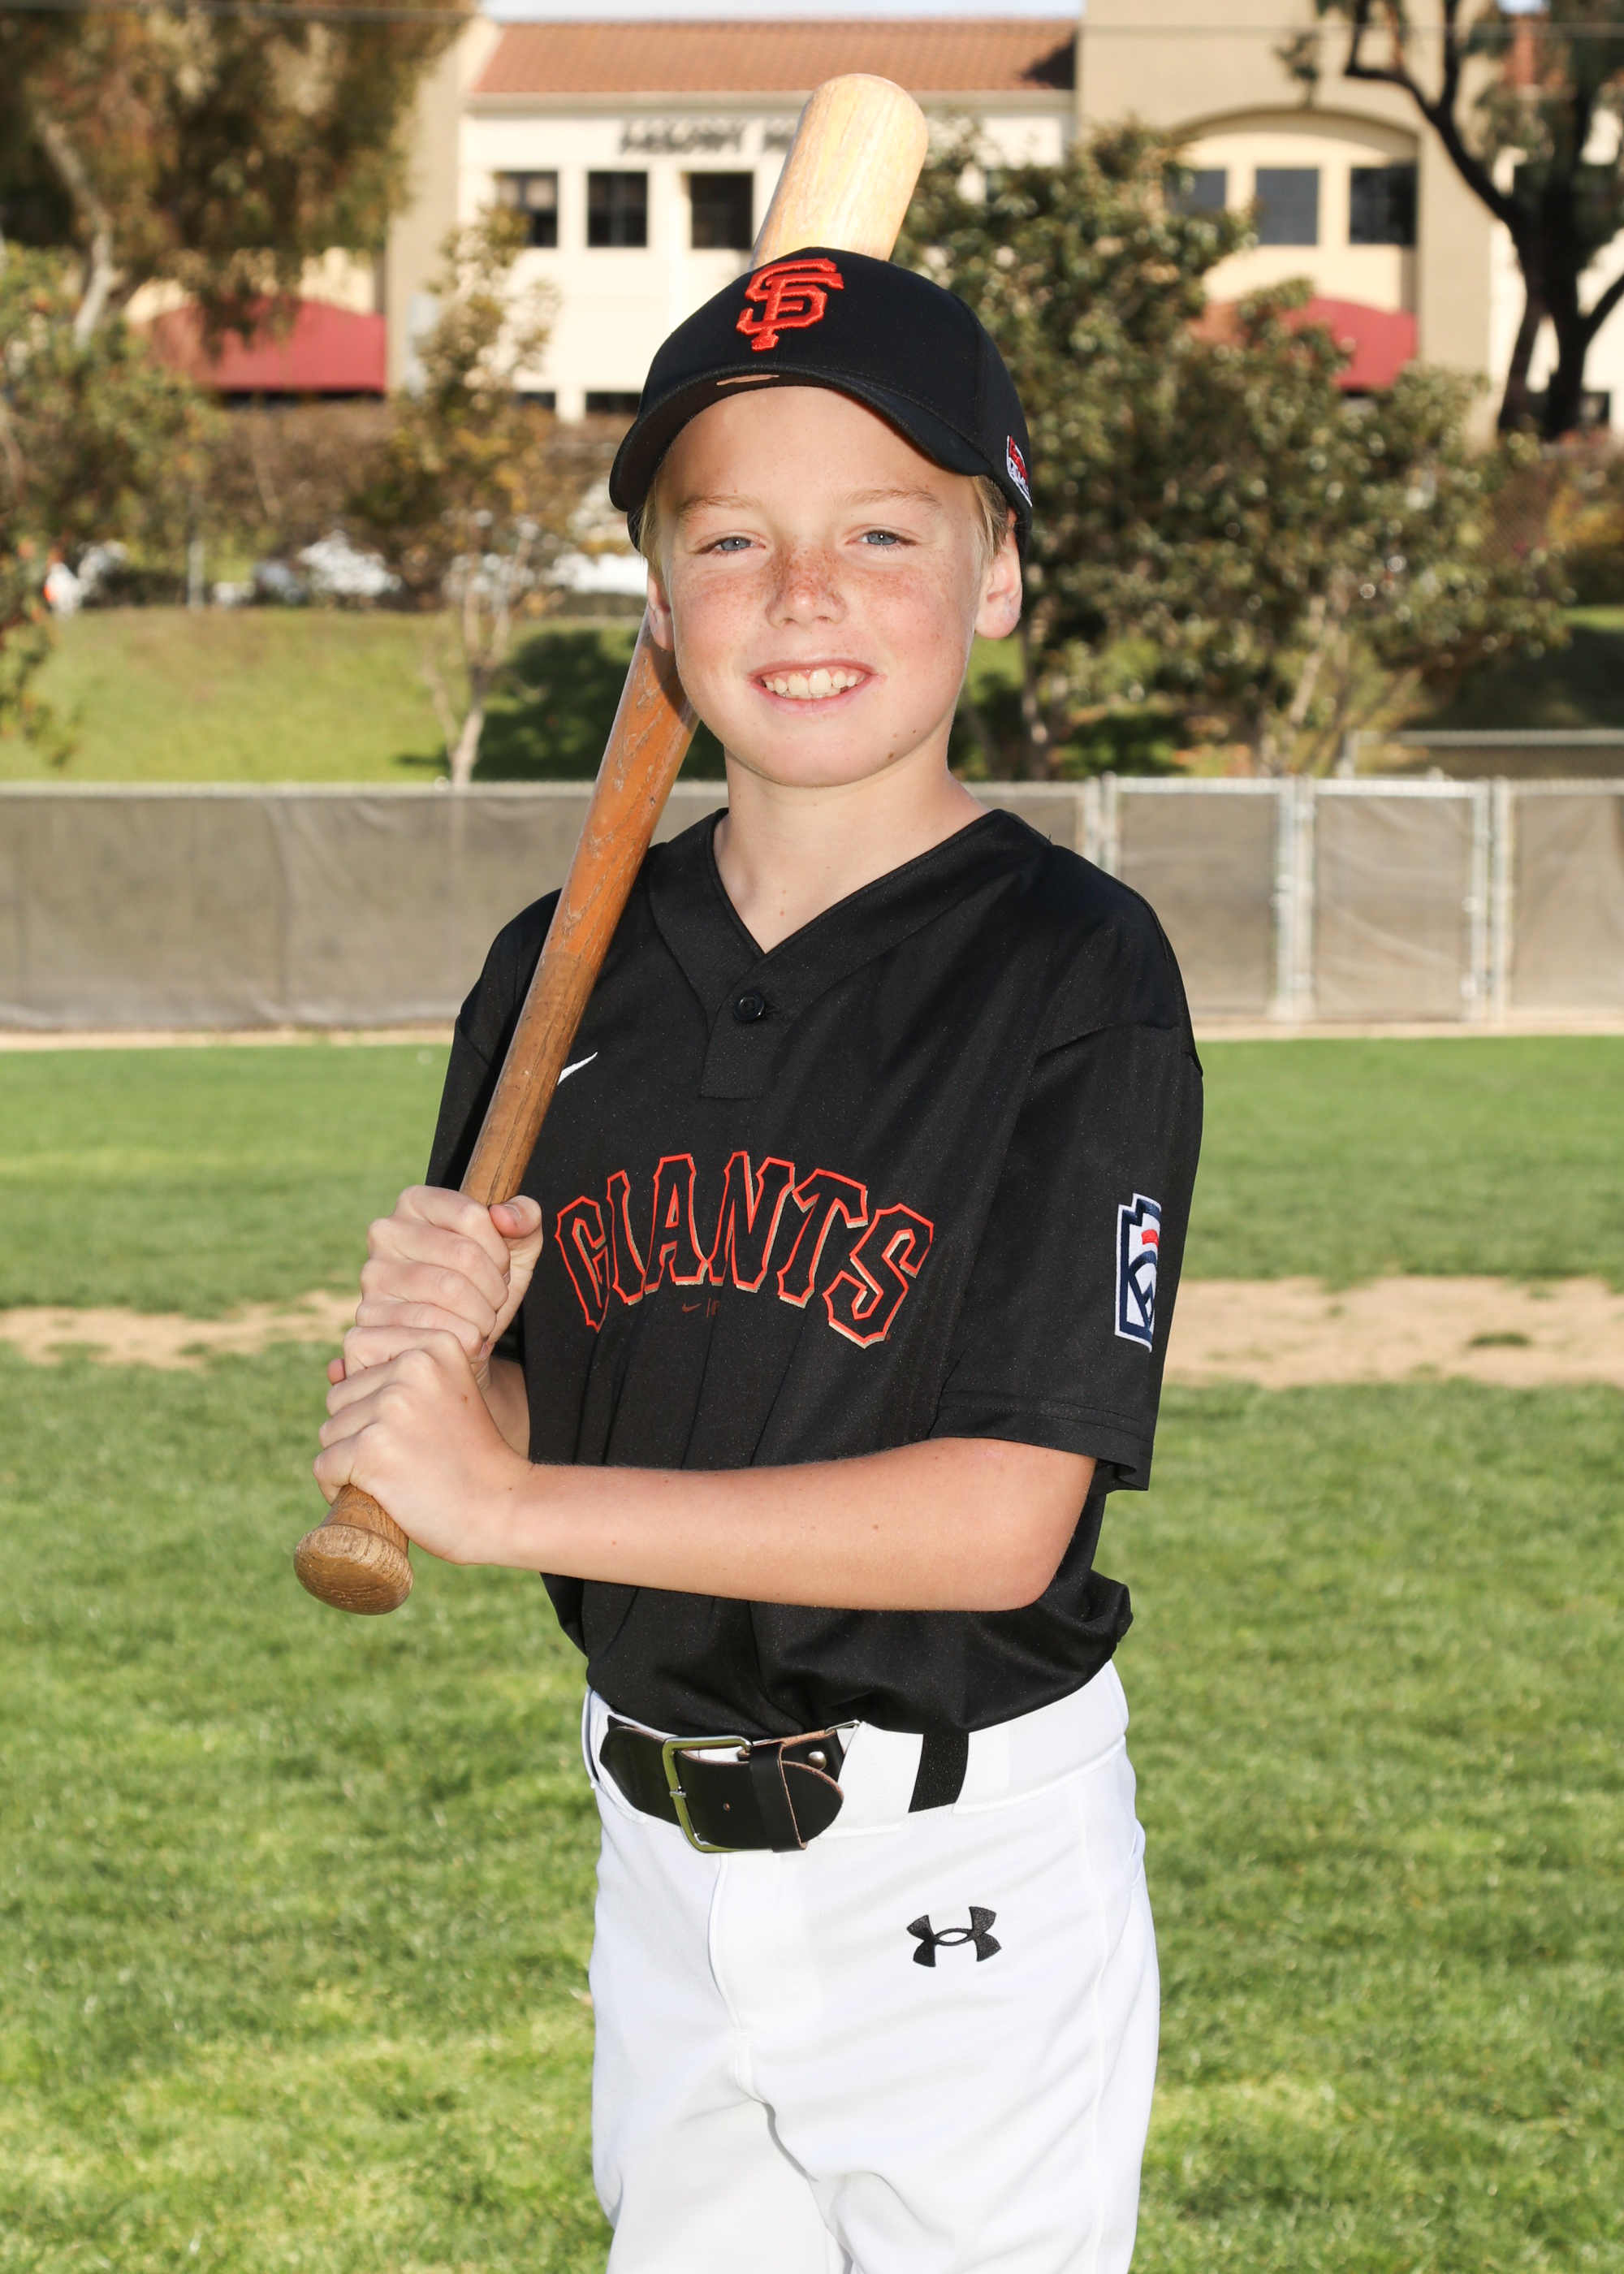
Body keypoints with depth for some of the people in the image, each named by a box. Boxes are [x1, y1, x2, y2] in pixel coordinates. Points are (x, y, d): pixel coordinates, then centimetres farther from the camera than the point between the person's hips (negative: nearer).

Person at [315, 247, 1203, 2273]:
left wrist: (506, 1497, -20)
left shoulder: (1073, 971, -14)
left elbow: (1001, 1519, -21)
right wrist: (436, 1352, -18)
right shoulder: (563, 969, 2)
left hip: (961, 1885, -5)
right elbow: (498, 1433, 5)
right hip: (659, 1858, 5)